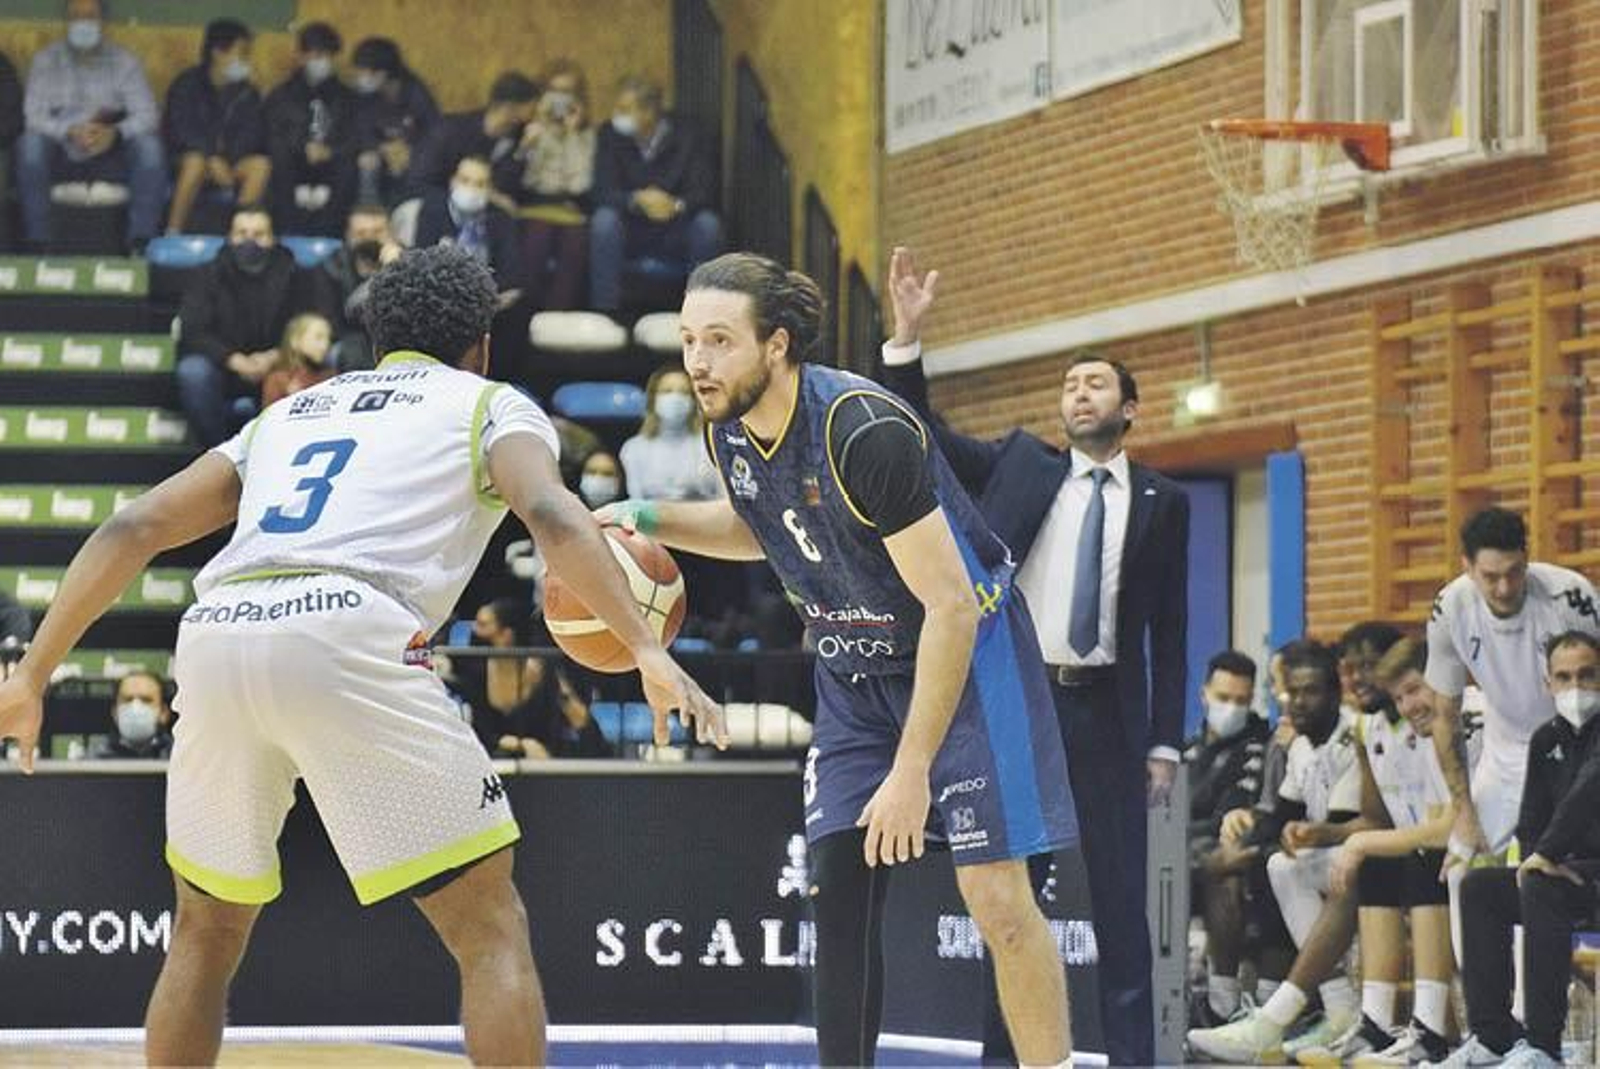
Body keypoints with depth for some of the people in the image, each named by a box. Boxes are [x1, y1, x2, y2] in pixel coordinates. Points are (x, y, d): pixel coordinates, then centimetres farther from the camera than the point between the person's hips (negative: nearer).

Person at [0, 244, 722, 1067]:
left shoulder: (288, 414, 34)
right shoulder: (492, 405, 21)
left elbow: (133, 529, 24)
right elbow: (550, 515, -2)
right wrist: (647, 650, -9)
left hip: (214, 637, 5)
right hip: (348, 635, -5)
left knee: (206, 931, 25)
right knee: (493, 931, 3)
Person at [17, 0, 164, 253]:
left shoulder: (124, 62, 5)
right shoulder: (46, 61, 3)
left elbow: (147, 115, -6)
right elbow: (33, 116, -9)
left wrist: (115, 133, -28)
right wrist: (71, 132, -29)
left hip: (109, 157, 1)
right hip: (61, 156, -1)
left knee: (149, 144, -27)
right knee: (30, 142, -31)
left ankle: (141, 243, -29)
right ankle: (36, 244, -33)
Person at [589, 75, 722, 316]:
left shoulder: (683, 136, -7)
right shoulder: (610, 135, -7)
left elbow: (704, 191, -14)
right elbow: (603, 192, -15)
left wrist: (677, 205, -37)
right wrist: (637, 200, -37)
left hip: (674, 234, 0)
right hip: (630, 231, 0)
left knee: (708, 224, -28)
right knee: (604, 220, -31)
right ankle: (605, 311, -27)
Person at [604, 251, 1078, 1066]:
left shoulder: (864, 432, -30)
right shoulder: (728, 430, -6)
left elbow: (951, 606, -27)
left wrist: (912, 771, -28)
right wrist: (648, 519, 0)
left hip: (964, 652, -7)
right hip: (855, 670, 7)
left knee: (996, 896, -13)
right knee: (839, 892, -1)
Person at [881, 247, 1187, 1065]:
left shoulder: (1161, 502, 6)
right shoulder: (1020, 466, 9)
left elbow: (1169, 629, 5)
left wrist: (1166, 742, 0)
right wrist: (908, 336, -13)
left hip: (1106, 710, -1)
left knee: (1120, 898, -1)